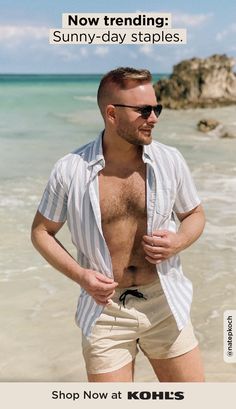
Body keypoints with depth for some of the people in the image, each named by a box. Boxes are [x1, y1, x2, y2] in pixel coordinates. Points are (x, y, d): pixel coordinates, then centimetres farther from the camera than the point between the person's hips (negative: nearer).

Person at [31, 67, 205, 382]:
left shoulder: (171, 161, -5)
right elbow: (41, 231, 2)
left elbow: (195, 215, 10)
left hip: (164, 306, 2)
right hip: (105, 308, -2)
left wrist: (178, 242, -12)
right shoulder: (70, 171, -10)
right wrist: (79, 274, -12)